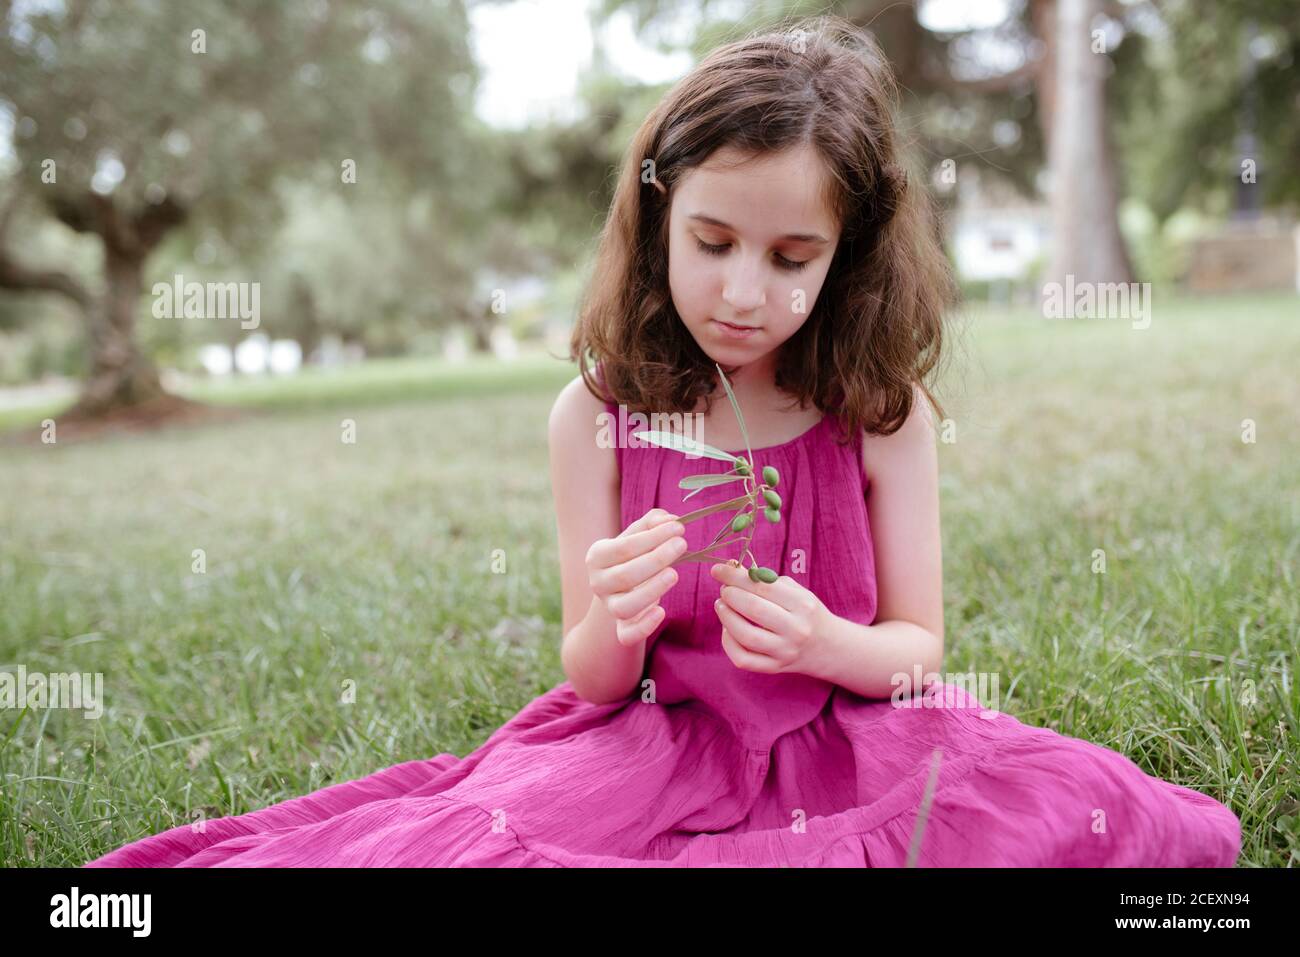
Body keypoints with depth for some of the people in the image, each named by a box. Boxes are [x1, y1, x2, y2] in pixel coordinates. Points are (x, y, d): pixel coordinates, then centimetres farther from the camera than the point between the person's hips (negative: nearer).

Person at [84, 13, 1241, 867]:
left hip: (852, 744, 1)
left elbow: (917, 649, 1)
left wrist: (825, 644, -23)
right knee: (477, 834, -31)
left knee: (1095, 814, -26)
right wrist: (615, 626, -25)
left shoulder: (881, 413, -3)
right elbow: (593, 681, 1)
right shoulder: (598, 415, -3)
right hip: (659, 749, -1)